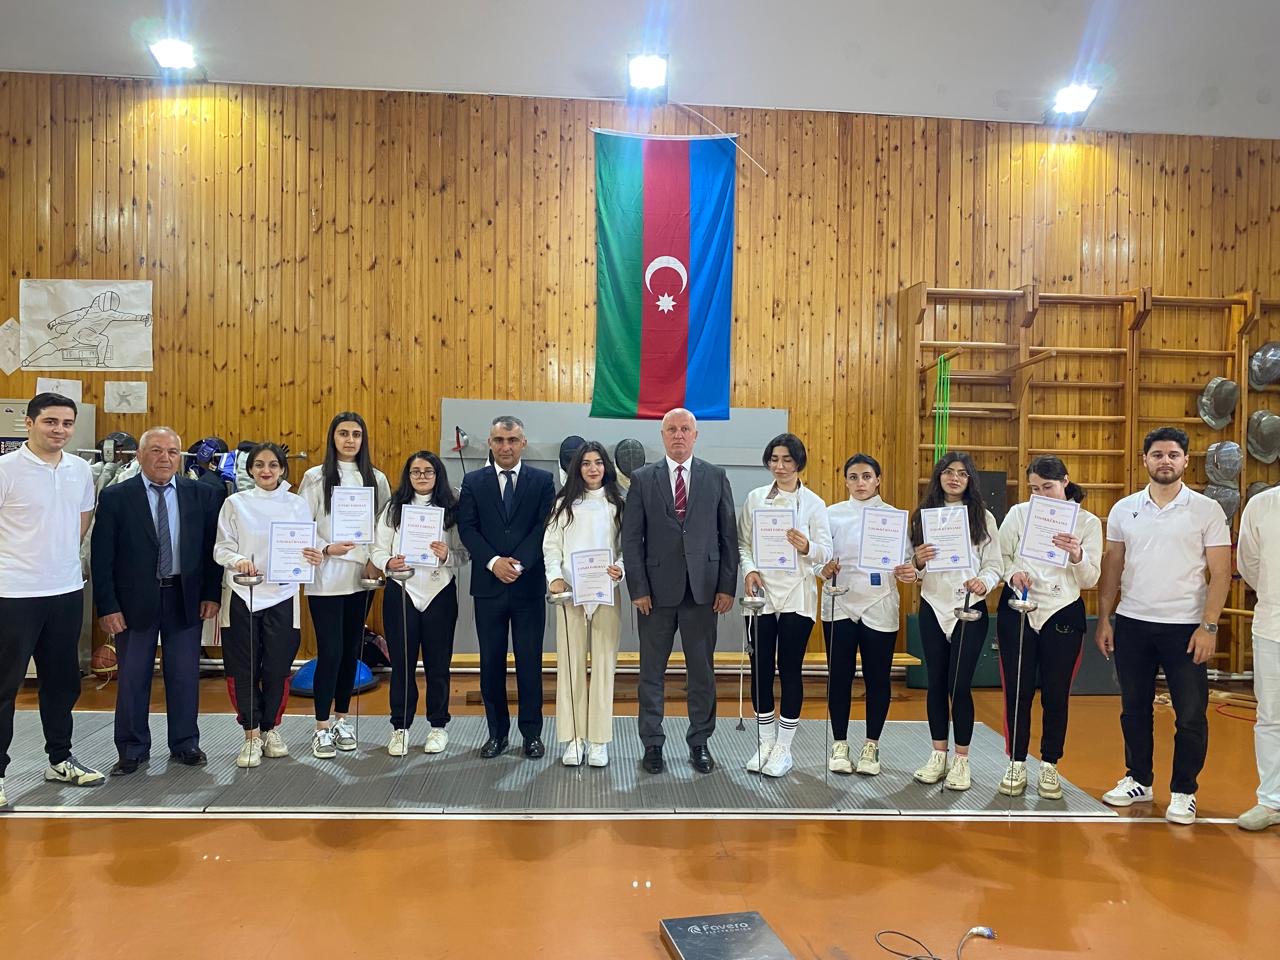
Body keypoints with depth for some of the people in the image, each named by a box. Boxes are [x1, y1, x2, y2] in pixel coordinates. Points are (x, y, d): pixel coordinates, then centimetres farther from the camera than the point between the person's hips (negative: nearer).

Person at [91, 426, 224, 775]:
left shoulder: (203, 495, 1)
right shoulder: (115, 497, -3)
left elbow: (212, 548, 4)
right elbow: (102, 557, -4)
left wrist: (212, 594, -2)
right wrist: (107, 606, -8)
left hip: (186, 598, 1)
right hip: (134, 600, -1)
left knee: (185, 675, 9)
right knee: (132, 677, 8)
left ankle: (185, 744, 24)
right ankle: (133, 750, 23)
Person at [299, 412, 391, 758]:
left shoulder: (376, 479, 7)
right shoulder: (315, 478, -1)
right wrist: (326, 549, -17)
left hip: (362, 577, 3)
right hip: (326, 578, -3)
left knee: (351, 650, 11)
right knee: (330, 651, -4)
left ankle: (341, 719, 25)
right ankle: (322, 727, 9)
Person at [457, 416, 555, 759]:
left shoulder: (542, 481, 3)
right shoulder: (473, 482, 7)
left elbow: (545, 527, -5)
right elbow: (466, 528, -1)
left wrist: (519, 563, -16)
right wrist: (493, 562, -15)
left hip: (529, 585, -1)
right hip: (488, 585, 1)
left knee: (530, 661, 5)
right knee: (491, 662, 8)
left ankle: (532, 733, 16)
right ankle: (497, 731, 20)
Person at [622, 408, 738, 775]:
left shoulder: (716, 477, 5)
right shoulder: (642, 479, 3)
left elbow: (729, 535, 5)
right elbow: (631, 538, 0)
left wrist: (727, 586, -2)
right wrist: (638, 588, -6)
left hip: (702, 589, 1)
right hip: (657, 589, 0)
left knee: (702, 670, 9)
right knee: (652, 671, 8)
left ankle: (699, 742, 23)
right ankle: (652, 744, 20)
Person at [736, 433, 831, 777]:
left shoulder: (813, 503, 1)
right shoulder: (755, 498, 7)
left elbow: (826, 550, -4)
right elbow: (743, 543, 7)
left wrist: (806, 547, -25)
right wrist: (749, 570, -11)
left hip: (796, 596, -2)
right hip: (761, 593, 2)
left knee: (790, 668, 2)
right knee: (760, 667, 6)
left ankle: (783, 748, 14)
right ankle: (765, 742, 21)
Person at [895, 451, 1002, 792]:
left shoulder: (983, 517, 0)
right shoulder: (923, 515, 5)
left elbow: (994, 566, -2)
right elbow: (915, 569, 8)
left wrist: (984, 582, -22)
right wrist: (917, 562, -15)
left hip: (970, 609, -2)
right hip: (933, 607, 2)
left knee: (959, 684, -2)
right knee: (936, 683, 8)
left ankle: (961, 760, 12)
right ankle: (938, 755, 21)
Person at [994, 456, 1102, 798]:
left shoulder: (1088, 522, 1)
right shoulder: (1018, 513, 1)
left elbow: (1090, 580, -2)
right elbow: (1000, 556, 2)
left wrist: (1076, 556, -22)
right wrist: (1013, 574, -18)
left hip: (1063, 613, 0)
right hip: (1017, 610, 0)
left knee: (1056, 695, 7)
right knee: (1017, 691, 4)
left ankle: (1049, 766, 23)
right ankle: (1016, 764, 19)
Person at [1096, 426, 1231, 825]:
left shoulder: (1206, 510, -3)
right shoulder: (1124, 509, 5)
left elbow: (1221, 573, -4)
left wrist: (1209, 626, -12)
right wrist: (1104, 619, 4)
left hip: (1185, 627, -3)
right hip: (1132, 624, 3)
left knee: (1191, 715, 3)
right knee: (1134, 709, 13)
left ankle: (1183, 792, 19)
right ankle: (1138, 780, 28)